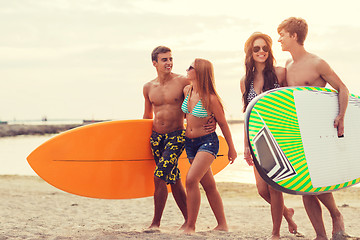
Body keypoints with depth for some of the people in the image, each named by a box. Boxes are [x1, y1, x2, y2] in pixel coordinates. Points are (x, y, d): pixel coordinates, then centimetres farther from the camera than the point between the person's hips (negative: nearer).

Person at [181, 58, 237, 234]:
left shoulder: (210, 98, -16)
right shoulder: (187, 91, 2)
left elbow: (223, 123, -6)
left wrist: (231, 148, 1)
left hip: (207, 141, -7)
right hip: (190, 143, 7)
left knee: (191, 179, -21)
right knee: (209, 185, 10)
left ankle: (190, 226, -15)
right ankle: (222, 225, 19)